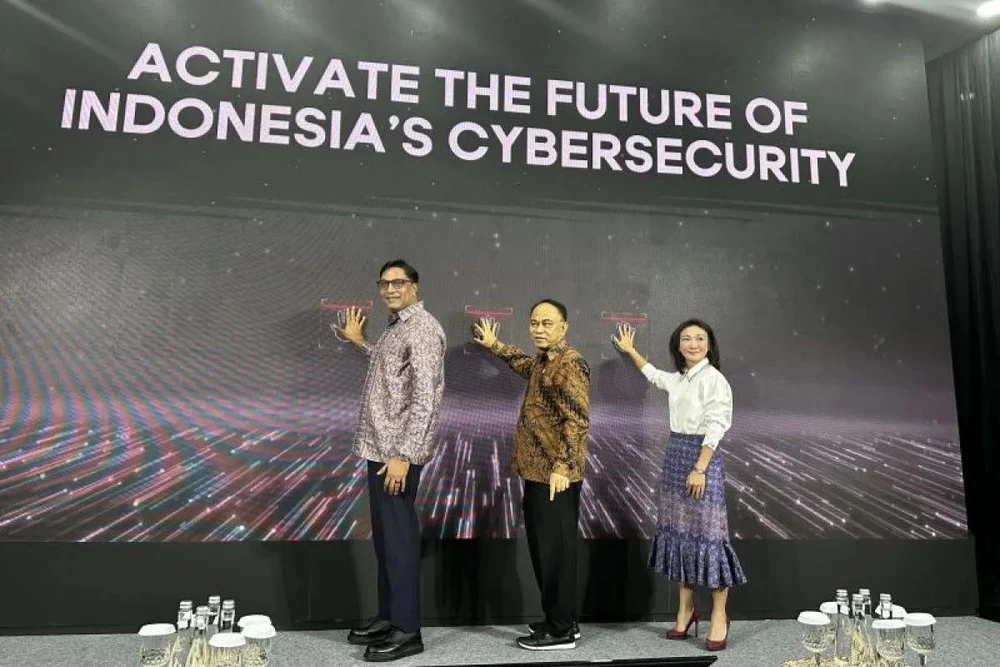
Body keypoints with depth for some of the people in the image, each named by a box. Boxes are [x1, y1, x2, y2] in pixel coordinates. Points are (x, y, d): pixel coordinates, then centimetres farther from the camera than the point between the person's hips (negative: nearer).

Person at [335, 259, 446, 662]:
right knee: (384, 535, 15)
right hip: (380, 447, 10)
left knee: (399, 536, -3)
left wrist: (404, 454, -25)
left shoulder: (422, 328, -14)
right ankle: (388, 617, 27)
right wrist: (359, 342, 39)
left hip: (397, 451, -10)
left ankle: (407, 631, 8)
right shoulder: (396, 326, 15)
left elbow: (425, 397, -21)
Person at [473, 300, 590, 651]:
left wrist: (563, 467, -27)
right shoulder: (544, 362, 15)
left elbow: (578, 420, -23)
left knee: (556, 550, -1)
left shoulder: (569, 364, -15)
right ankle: (557, 620, 27)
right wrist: (494, 345, 50)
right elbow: (524, 364, 41)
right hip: (538, 473, 10)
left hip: (555, 477, -10)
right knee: (544, 548, 15)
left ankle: (561, 630, 11)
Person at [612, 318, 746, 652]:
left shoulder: (714, 379, -10)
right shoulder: (677, 378, 12)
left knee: (707, 534, -5)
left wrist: (700, 468, -21)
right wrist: (630, 350, 43)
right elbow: (652, 374, 35)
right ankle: (686, 608, 20)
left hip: (702, 458, -8)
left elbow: (715, 428, -16)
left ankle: (719, 616, 6)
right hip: (675, 456, 8)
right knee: (678, 531, 9)